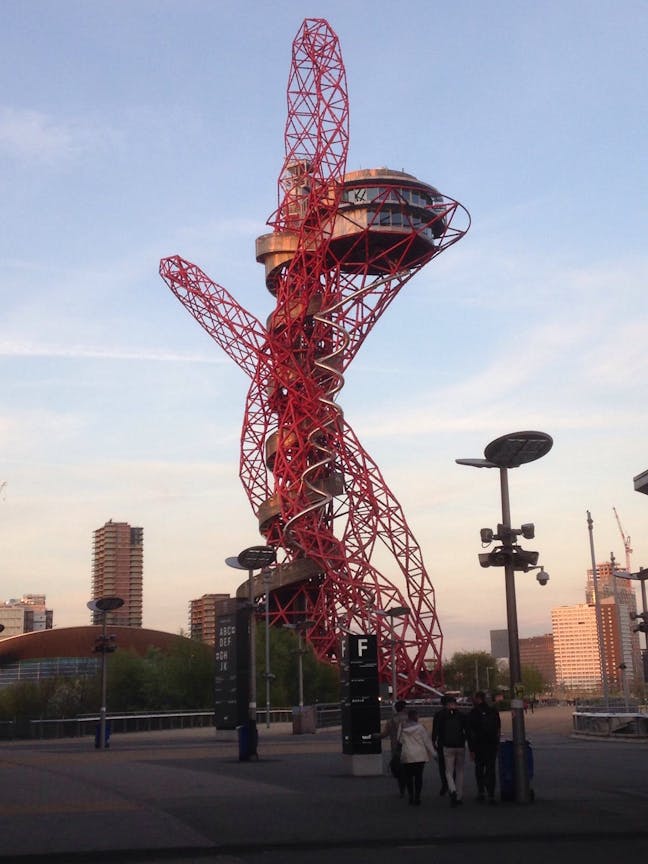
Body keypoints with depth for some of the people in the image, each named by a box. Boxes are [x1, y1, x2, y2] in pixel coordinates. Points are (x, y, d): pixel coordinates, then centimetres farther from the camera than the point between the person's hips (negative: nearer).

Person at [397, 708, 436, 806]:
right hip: (420, 755, -1)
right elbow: (427, 741, -2)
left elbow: (399, 740, 5)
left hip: (406, 755, 1)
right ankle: (417, 796, 2)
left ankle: (411, 796, 6)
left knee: (408, 777, 10)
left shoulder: (402, 727, -2)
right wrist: (432, 753, 7)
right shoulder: (420, 727, -7)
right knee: (418, 776, 5)